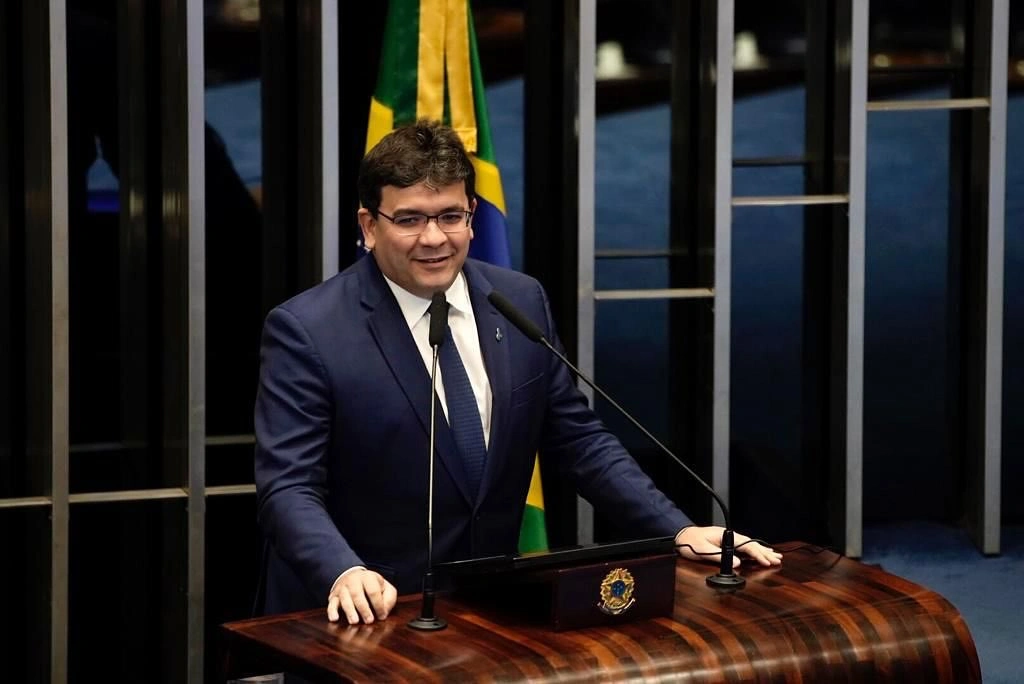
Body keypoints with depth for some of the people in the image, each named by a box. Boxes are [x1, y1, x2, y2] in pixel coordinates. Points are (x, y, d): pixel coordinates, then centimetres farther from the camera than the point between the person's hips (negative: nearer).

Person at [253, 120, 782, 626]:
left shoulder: (522, 303, 5)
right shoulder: (306, 331, -9)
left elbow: (578, 439, 12)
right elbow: (288, 487, -14)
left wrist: (678, 531, 2)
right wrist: (345, 574, -31)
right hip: (360, 614, -3)